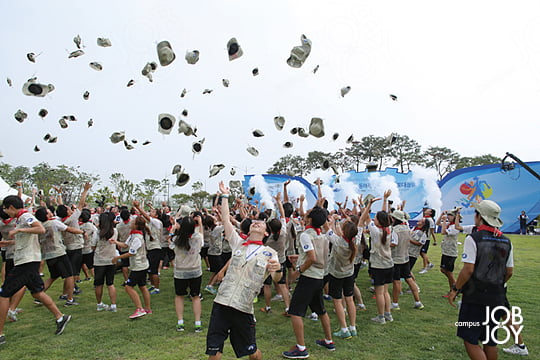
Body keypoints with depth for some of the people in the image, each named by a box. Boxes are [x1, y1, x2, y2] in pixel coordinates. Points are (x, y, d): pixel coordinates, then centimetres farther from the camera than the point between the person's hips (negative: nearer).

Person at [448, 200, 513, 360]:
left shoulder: (473, 238, -14)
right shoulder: (506, 241, 5)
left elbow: (468, 269, -19)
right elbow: (509, 272, 11)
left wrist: (455, 290, -8)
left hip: (475, 297, -7)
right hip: (497, 297, 7)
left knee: (470, 340, 1)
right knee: (489, 340, 18)